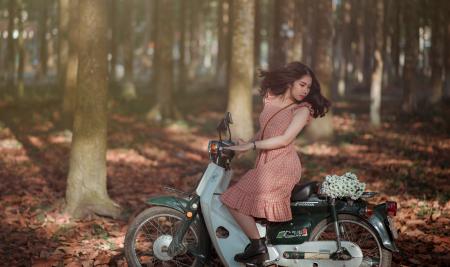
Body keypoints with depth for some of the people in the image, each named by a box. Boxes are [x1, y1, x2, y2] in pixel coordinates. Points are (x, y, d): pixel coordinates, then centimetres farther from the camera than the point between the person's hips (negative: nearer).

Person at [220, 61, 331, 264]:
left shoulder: (303, 109, -4)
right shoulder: (271, 98, 14)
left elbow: (285, 139, -15)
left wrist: (250, 146, -15)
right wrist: (244, 144, 8)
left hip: (281, 166, -8)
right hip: (266, 164, 8)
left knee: (235, 201, -14)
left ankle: (258, 247, -8)